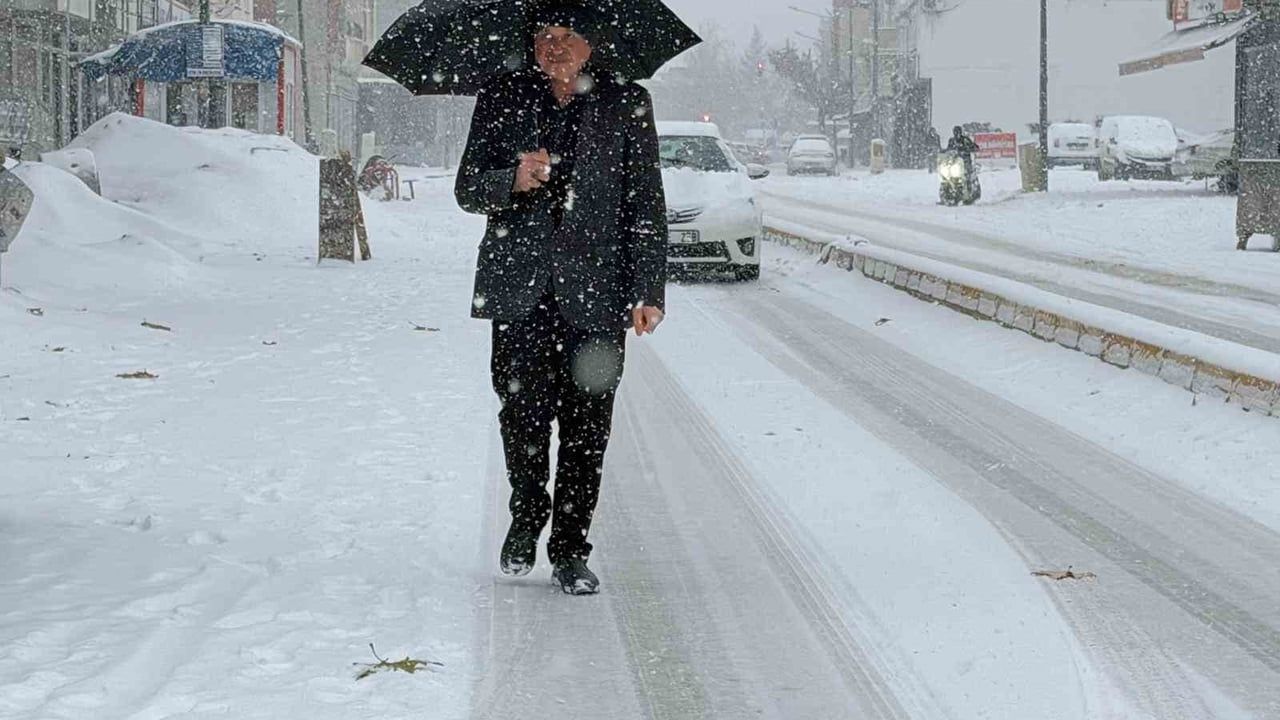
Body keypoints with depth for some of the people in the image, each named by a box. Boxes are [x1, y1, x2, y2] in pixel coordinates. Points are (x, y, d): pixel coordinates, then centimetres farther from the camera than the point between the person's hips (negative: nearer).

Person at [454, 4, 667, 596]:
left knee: (586, 426, -1)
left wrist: (648, 291, -1)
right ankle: (526, 514, 23)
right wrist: (513, 180, -14)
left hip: (595, 291, 0)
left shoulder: (626, 105, 7)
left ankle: (570, 552, 10)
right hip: (519, 290, 1)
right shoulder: (501, 99, 9)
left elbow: (646, 204, 6)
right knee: (522, 409, -5)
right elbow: (468, 189, 8)